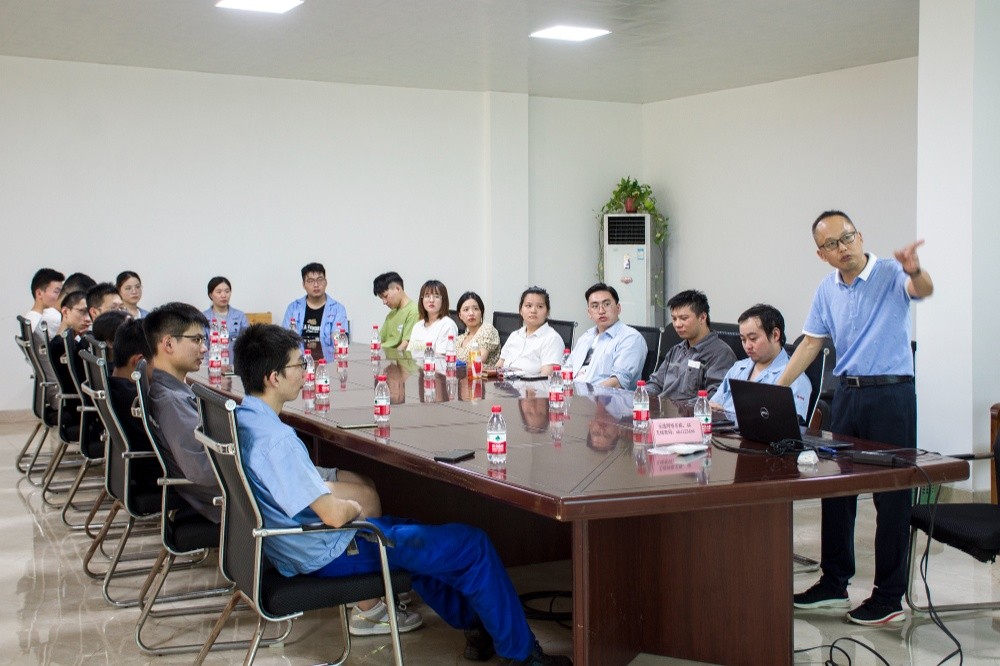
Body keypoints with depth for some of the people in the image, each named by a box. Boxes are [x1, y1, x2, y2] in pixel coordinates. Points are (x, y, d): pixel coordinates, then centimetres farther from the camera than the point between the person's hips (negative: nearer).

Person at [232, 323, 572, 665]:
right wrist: (354, 508, -8)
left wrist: (341, 504, 8)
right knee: (474, 546, -2)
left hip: (294, 546, 10)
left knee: (415, 533, 33)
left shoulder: (241, 420, -1)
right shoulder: (275, 440, -30)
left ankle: (473, 621, 40)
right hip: (327, 553, -10)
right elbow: (333, 515, -31)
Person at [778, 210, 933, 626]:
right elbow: (810, 344, 14)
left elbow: (922, 291, -29)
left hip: (891, 393, -6)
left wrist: (915, 271, -52)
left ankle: (889, 597, 7)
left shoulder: (890, 275, -8)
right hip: (846, 393, 6)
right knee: (835, 487, 11)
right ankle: (834, 583, 24)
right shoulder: (827, 290, 9)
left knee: (892, 495, -1)